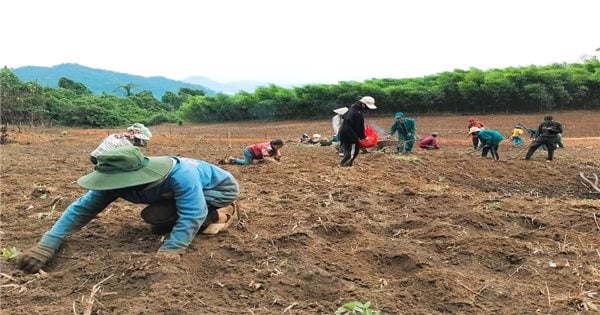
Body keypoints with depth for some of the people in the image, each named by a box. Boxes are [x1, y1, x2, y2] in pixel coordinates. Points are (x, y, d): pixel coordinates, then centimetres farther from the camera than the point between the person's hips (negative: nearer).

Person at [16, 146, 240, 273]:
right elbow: (82, 208, -17)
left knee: (156, 215, -25)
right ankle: (209, 215, 17)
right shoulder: (117, 181, -19)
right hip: (187, 193, 8)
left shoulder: (179, 175, -42)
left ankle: (220, 215, -8)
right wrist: (47, 244, -26)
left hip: (221, 187, -8)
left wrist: (170, 249, -49)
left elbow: (191, 215, -41)